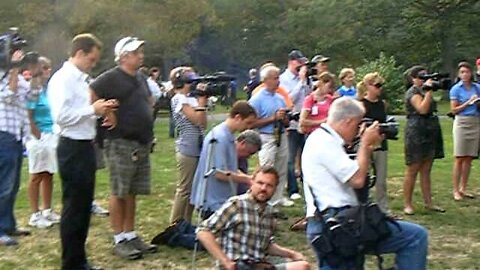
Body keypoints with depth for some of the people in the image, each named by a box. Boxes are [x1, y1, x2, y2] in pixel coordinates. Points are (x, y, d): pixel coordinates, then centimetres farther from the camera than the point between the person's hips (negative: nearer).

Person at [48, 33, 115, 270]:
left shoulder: (80, 79, 14)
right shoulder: (63, 79, -14)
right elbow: (61, 116, -24)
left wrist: (99, 111, 4)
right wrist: (93, 110, -17)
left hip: (85, 146, 10)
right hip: (72, 148, -9)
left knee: (84, 206, 16)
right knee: (73, 207, -1)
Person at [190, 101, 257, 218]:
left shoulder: (228, 137, 10)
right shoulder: (219, 138, -19)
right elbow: (219, 173, -21)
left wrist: (249, 178, 2)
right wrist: (247, 180, -12)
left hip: (224, 199, 9)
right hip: (214, 202, -9)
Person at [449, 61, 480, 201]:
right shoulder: (456, 89, -2)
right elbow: (454, 110, -4)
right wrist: (469, 102, -12)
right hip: (462, 123, -4)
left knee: (469, 158, 6)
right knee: (459, 158, -4)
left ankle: (463, 188, 14)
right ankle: (456, 190, 0)